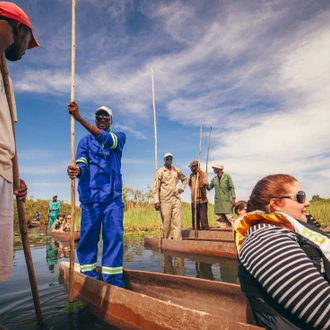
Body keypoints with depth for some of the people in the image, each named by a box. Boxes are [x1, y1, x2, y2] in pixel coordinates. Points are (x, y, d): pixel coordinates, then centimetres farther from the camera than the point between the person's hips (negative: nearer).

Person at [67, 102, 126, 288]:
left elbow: (105, 138, -12)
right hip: (90, 196, 1)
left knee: (114, 237, -5)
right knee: (87, 238, 2)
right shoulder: (85, 141, 13)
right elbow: (82, 163, -2)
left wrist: (78, 117, -22)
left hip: (113, 197, 0)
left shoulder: (119, 137, 11)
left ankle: (113, 282, 3)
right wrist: (77, 170, -29)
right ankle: (88, 280, 15)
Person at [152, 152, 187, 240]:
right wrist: (156, 201, -16)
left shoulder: (177, 170, 12)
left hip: (176, 199, 4)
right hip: (165, 200, -4)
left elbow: (184, 179, 30)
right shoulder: (160, 171, -1)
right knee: (166, 223, 1)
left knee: (178, 222, -1)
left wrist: (182, 187, 12)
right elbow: (156, 187, -7)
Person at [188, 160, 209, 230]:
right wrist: (191, 188, 10)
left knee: (203, 218, -7)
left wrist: (200, 174, -18)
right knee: (194, 219, 13)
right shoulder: (191, 175, 9)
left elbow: (201, 185, -20)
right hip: (193, 200, 6)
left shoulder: (203, 174, -6)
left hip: (202, 200, -6)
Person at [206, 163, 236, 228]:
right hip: (217, 202, 5)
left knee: (230, 218, -10)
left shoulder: (227, 176, 2)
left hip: (226, 201, -5)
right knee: (220, 218, 5)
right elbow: (209, 187, 15)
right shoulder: (214, 179, 14)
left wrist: (233, 198, -10)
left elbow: (232, 188, -1)